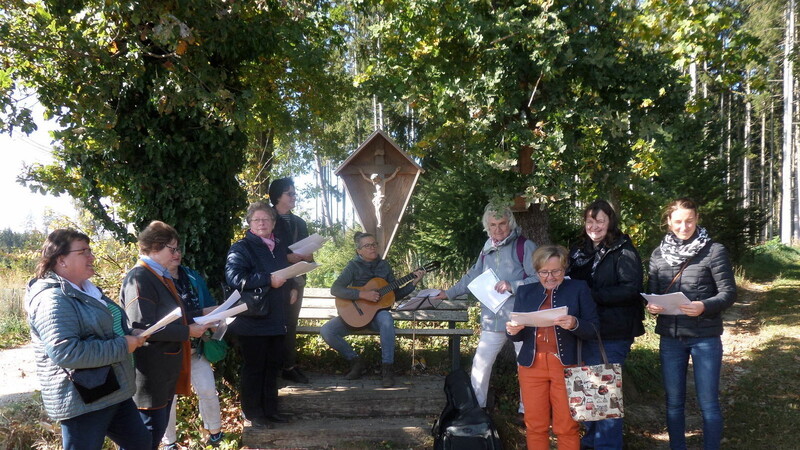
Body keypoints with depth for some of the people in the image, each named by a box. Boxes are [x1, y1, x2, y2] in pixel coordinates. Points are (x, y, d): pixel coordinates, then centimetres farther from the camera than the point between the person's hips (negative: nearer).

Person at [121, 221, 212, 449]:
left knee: (159, 428, 18)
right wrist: (187, 332, -20)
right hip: (149, 374, -10)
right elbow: (144, 328, -26)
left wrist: (195, 322, 8)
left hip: (164, 370, 10)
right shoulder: (139, 278, -18)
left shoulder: (161, 276, 14)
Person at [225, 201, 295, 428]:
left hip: (276, 319, 7)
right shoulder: (241, 248, -10)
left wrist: (291, 288, 8)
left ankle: (270, 409, 29)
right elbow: (233, 277, -25)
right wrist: (268, 280, -26)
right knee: (253, 367, 3)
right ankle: (253, 413, 16)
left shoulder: (280, 246, 14)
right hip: (253, 319, -7)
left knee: (273, 365, 15)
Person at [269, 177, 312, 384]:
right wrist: (287, 257, -17)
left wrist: (307, 257, -3)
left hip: (295, 279, 6)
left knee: (290, 323, 7)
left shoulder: (299, 223, 18)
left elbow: (307, 251, 20)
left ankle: (290, 366, 11)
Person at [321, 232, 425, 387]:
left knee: (387, 320, -36)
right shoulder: (354, 266, -5)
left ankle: (387, 367, -25)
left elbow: (396, 294, 8)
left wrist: (413, 283, -6)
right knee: (326, 331, -23)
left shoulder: (384, 266, 5)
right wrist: (362, 294, -27)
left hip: (377, 312, 0)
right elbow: (335, 289, -19)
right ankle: (356, 361, -4)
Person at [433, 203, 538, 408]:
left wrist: (512, 286, -22)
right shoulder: (487, 249, 12)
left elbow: (538, 279, -13)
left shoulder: (524, 246, -7)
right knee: (480, 363, 7)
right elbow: (473, 276, 24)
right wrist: (449, 293, 24)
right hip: (493, 320, 5)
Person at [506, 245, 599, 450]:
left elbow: (593, 330, -1)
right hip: (532, 365, 3)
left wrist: (575, 324, -21)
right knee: (535, 425, 5)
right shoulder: (525, 292, 13)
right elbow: (518, 336, 13)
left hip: (567, 365, -2)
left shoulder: (579, 289, 5)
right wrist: (513, 330, -10)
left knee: (567, 427, 1)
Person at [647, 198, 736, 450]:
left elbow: (728, 292, -7)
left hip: (705, 337, -3)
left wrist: (704, 306, -25)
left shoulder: (714, 251, -5)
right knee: (673, 401, 12)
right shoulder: (658, 254, 7)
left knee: (708, 402, 3)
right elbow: (651, 292, 12)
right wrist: (651, 305, -11)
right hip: (670, 337, 4)